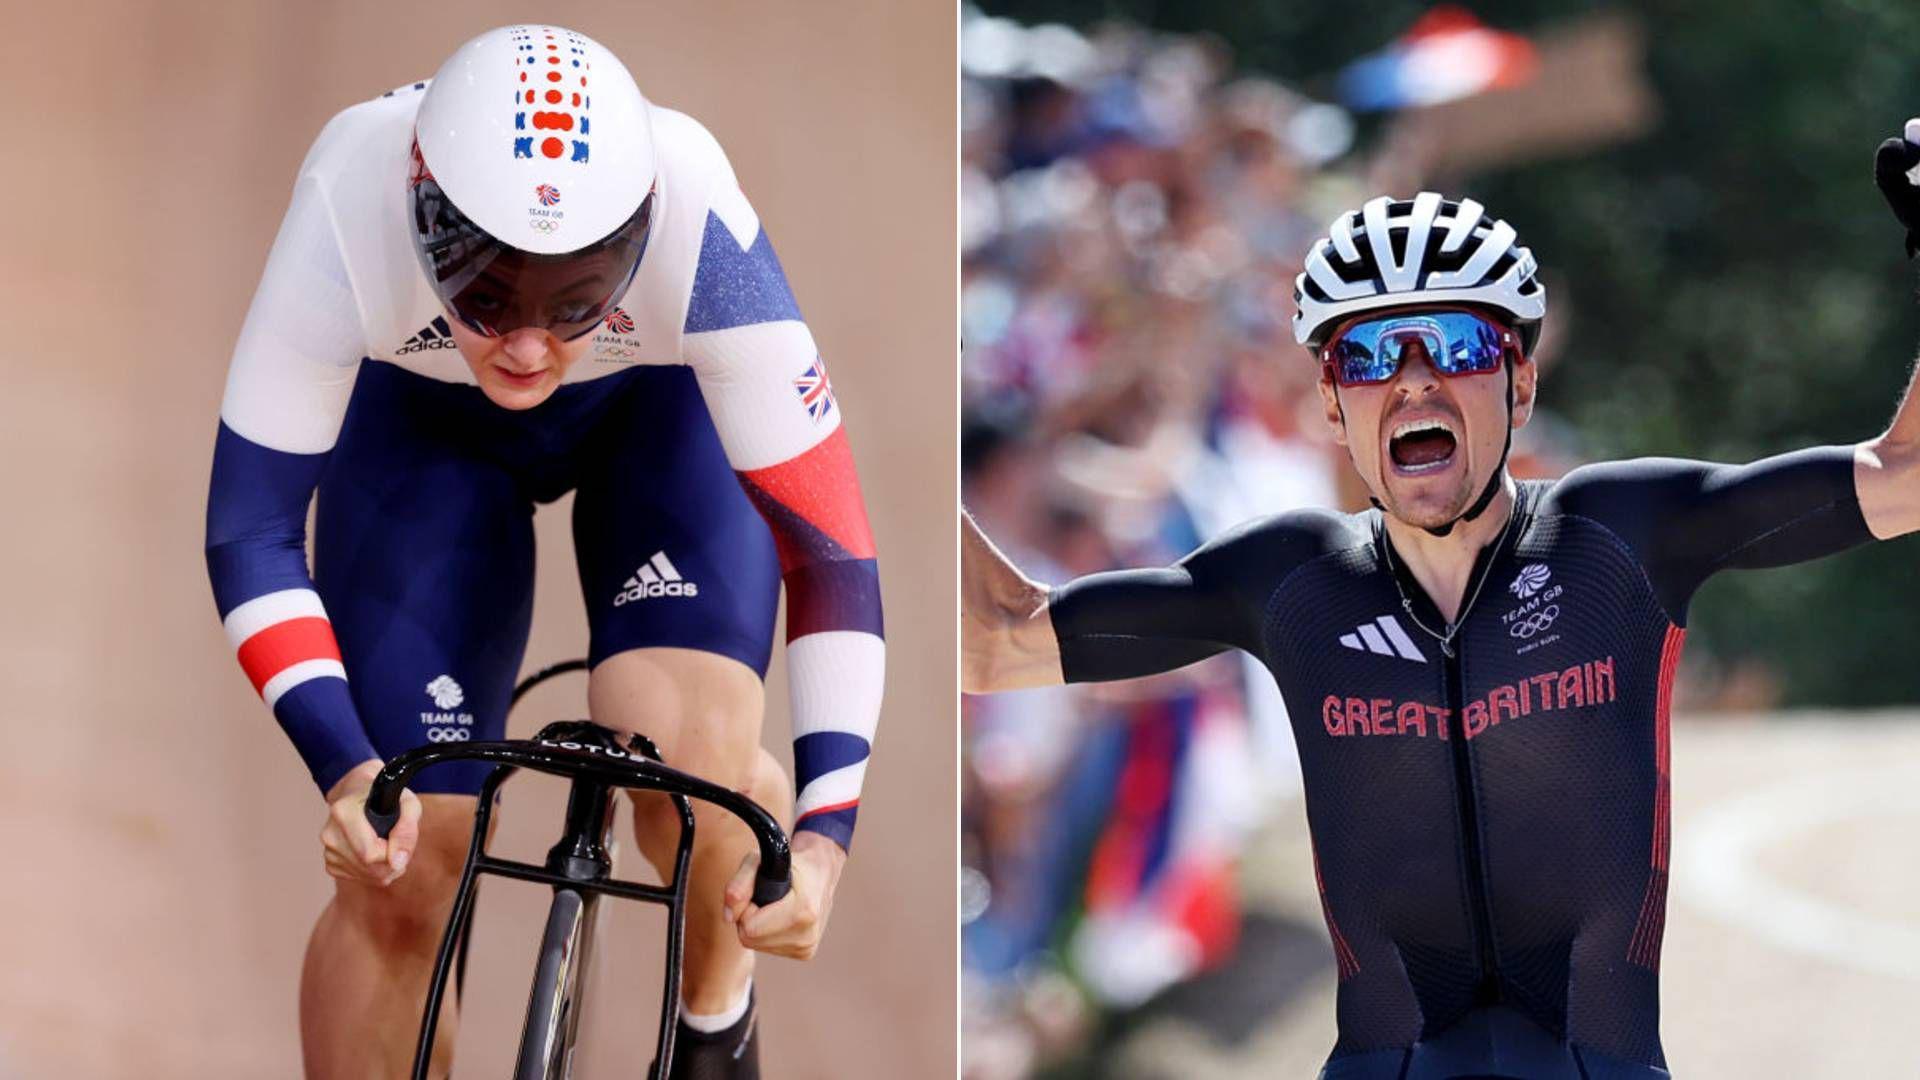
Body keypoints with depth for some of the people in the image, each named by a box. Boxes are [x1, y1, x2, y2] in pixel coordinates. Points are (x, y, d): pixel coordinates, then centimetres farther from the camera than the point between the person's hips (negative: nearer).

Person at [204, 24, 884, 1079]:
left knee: (692, 752, -24)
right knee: (397, 881, -9)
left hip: (660, 409, -1)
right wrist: (344, 767, -42)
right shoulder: (348, 213, -40)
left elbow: (829, 549, -34)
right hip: (421, 426, 1)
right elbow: (251, 528, -30)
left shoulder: (699, 231, -40)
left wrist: (825, 830, -43)